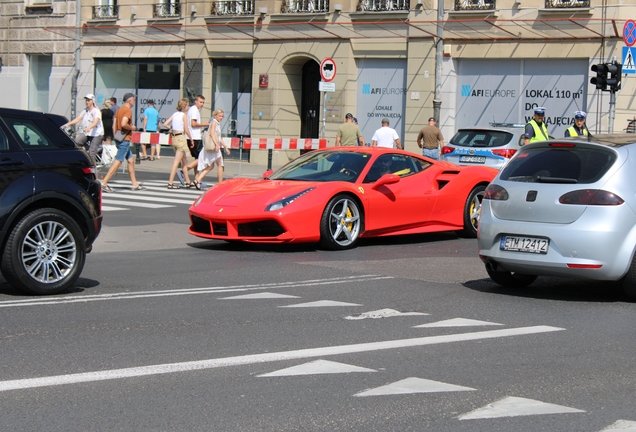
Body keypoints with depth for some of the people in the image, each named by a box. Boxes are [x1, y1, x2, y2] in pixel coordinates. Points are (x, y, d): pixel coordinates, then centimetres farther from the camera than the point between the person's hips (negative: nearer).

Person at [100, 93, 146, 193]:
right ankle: (104, 183, -13)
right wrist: (132, 127, -11)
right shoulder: (128, 110, -13)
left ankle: (135, 184, 21)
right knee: (118, 162, -10)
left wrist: (115, 136, 17)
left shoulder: (119, 110, 14)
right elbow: (123, 124, -27)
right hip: (124, 139, -10)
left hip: (119, 139, 10)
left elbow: (114, 126, 13)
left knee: (131, 160, 16)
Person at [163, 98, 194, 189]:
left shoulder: (175, 114, 9)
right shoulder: (184, 115, -9)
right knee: (176, 162, -7)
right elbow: (186, 130, -12)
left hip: (174, 138, 8)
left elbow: (165, 124, 4)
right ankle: (170, 183, -9)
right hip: (181, 138, -8)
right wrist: (191, 139, 0)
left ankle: (188, 182, 25)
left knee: (185, 161, 18)